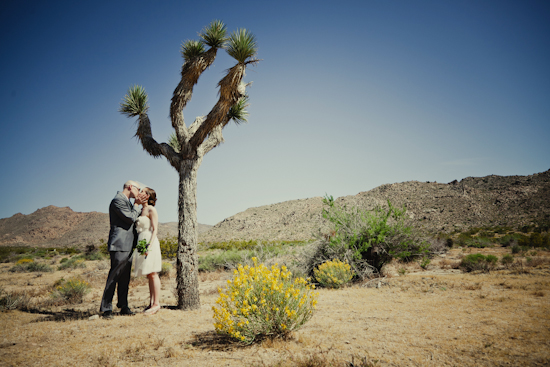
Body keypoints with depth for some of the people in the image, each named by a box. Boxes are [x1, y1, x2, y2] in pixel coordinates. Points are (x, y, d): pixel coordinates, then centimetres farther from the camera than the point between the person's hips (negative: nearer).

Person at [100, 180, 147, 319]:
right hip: (119, 245, -10)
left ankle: (123, 307, 16)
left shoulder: (127, 202, 21)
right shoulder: (118, 200, -10)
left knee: (125, 278, 11)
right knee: (114, 276, -6)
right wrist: (137, 204, -3)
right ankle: (106, 309, 1)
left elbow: (135, 218, 24)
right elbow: (131, 218, -16)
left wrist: (138, 204, 14)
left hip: (128, 246, 10)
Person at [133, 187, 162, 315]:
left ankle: (156, 303, -4)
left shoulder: (151, 210, -6)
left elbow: (155, 229, -12)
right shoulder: (141, 211, 17)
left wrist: (149, 245, -20)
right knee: (149, 275, 9)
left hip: (150, 243, -8)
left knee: (153, 274, -7)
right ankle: (151, 303, 13)